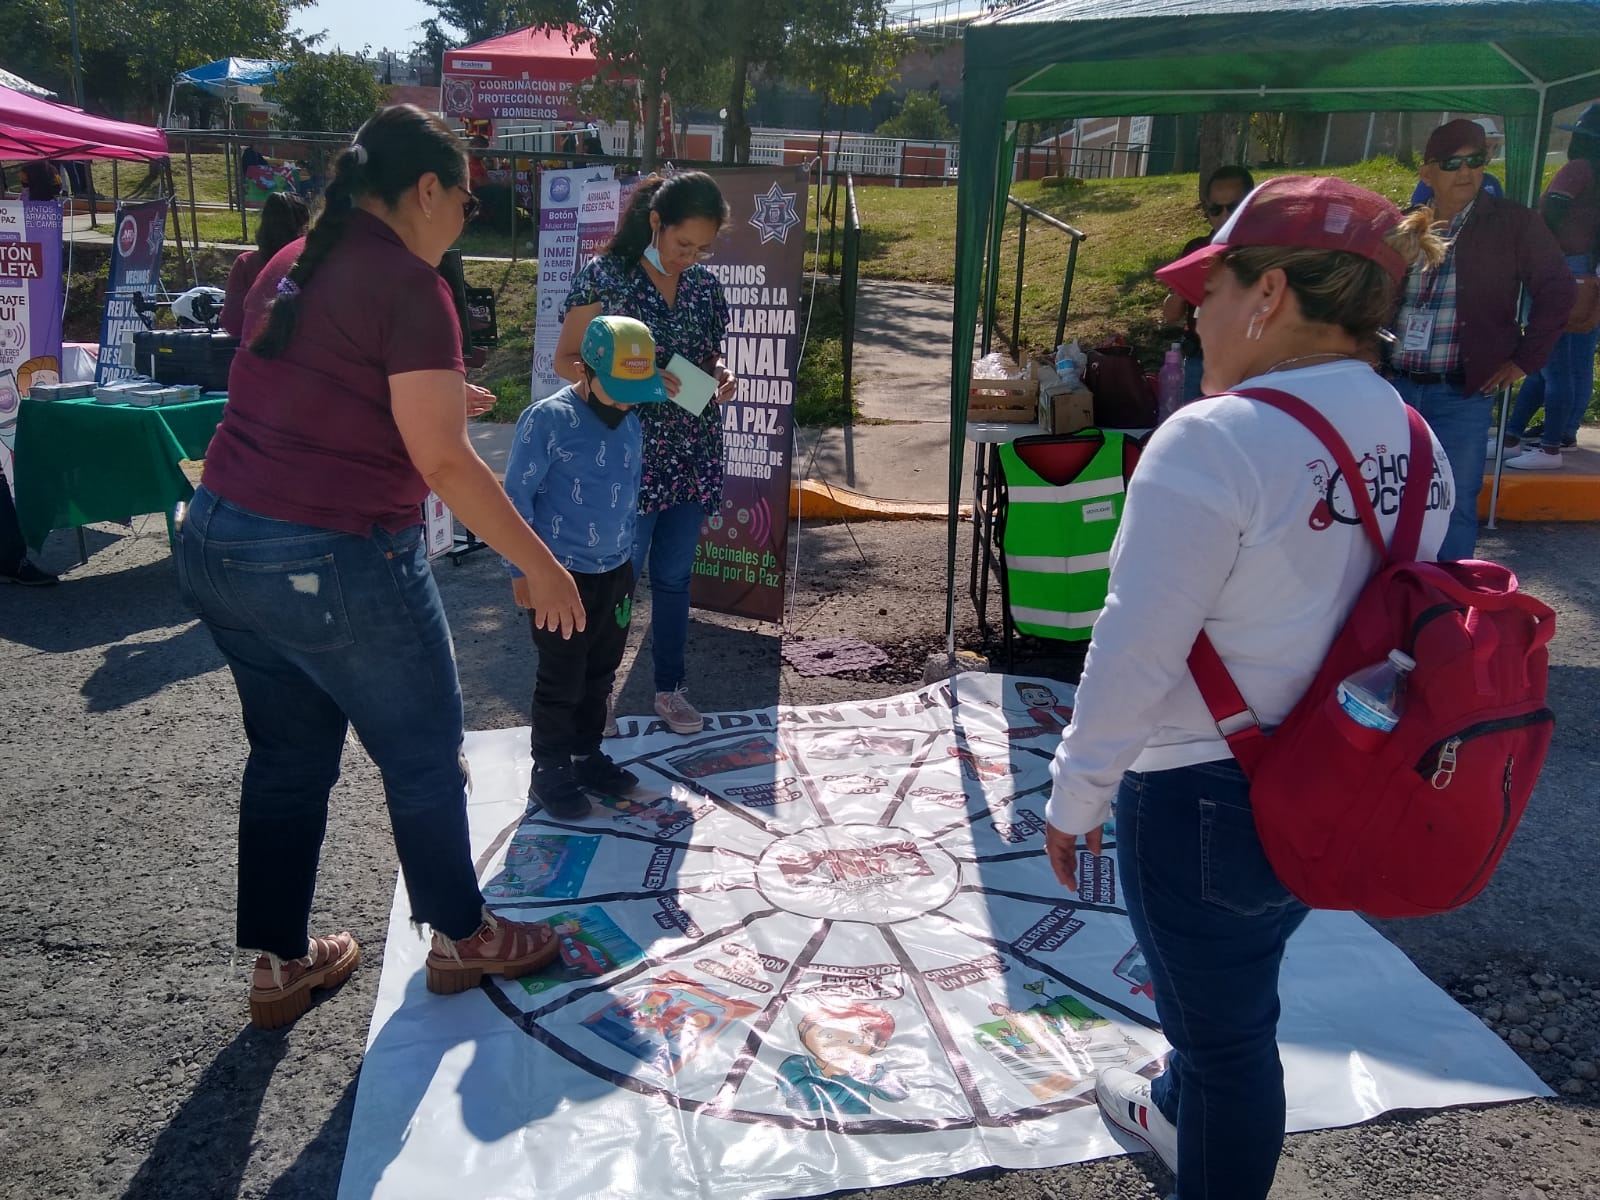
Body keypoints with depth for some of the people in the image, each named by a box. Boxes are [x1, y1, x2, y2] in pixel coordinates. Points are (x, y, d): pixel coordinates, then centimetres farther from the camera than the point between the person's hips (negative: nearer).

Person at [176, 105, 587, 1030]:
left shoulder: (293, 267, 12)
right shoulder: (409, 285, -14)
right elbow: (443, 463, -19)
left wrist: (431, 397, 28)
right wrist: (542, 566, -12)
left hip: (217, 542, 8)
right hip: (334, 566, -8)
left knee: (289, 755, 20)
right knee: (426, 753, 12)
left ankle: (280, 963, 32)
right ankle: (463, 937, 30)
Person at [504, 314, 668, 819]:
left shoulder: (629, 422, 5)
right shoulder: (548, 419, -16)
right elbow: (517, 496, -12)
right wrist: (522, 570, -11)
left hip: (616, 574, 6)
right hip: (564, 576, -6)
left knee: (599, 677, 18)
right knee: (561, 683, 4)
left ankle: (586, 755, 34)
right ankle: (550, 774, 19)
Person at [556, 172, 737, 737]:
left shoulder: (704, 286, 7)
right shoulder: (604, 276, -8)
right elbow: (566, 361, -7)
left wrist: (719, 375, -4)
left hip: (691, 456, 5)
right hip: (627, 455, -5)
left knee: (674, 578, 14)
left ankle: (671, 688, 29)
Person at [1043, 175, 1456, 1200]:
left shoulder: (1215, 441, -25)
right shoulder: (1417, 446, 0)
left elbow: (1134, 653, -23)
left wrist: (1075, 796, -11)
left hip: (1206, 798, -8)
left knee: (1224, 1019, 13)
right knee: (1233, 988, 31)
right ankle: (1182, 1114, 57)